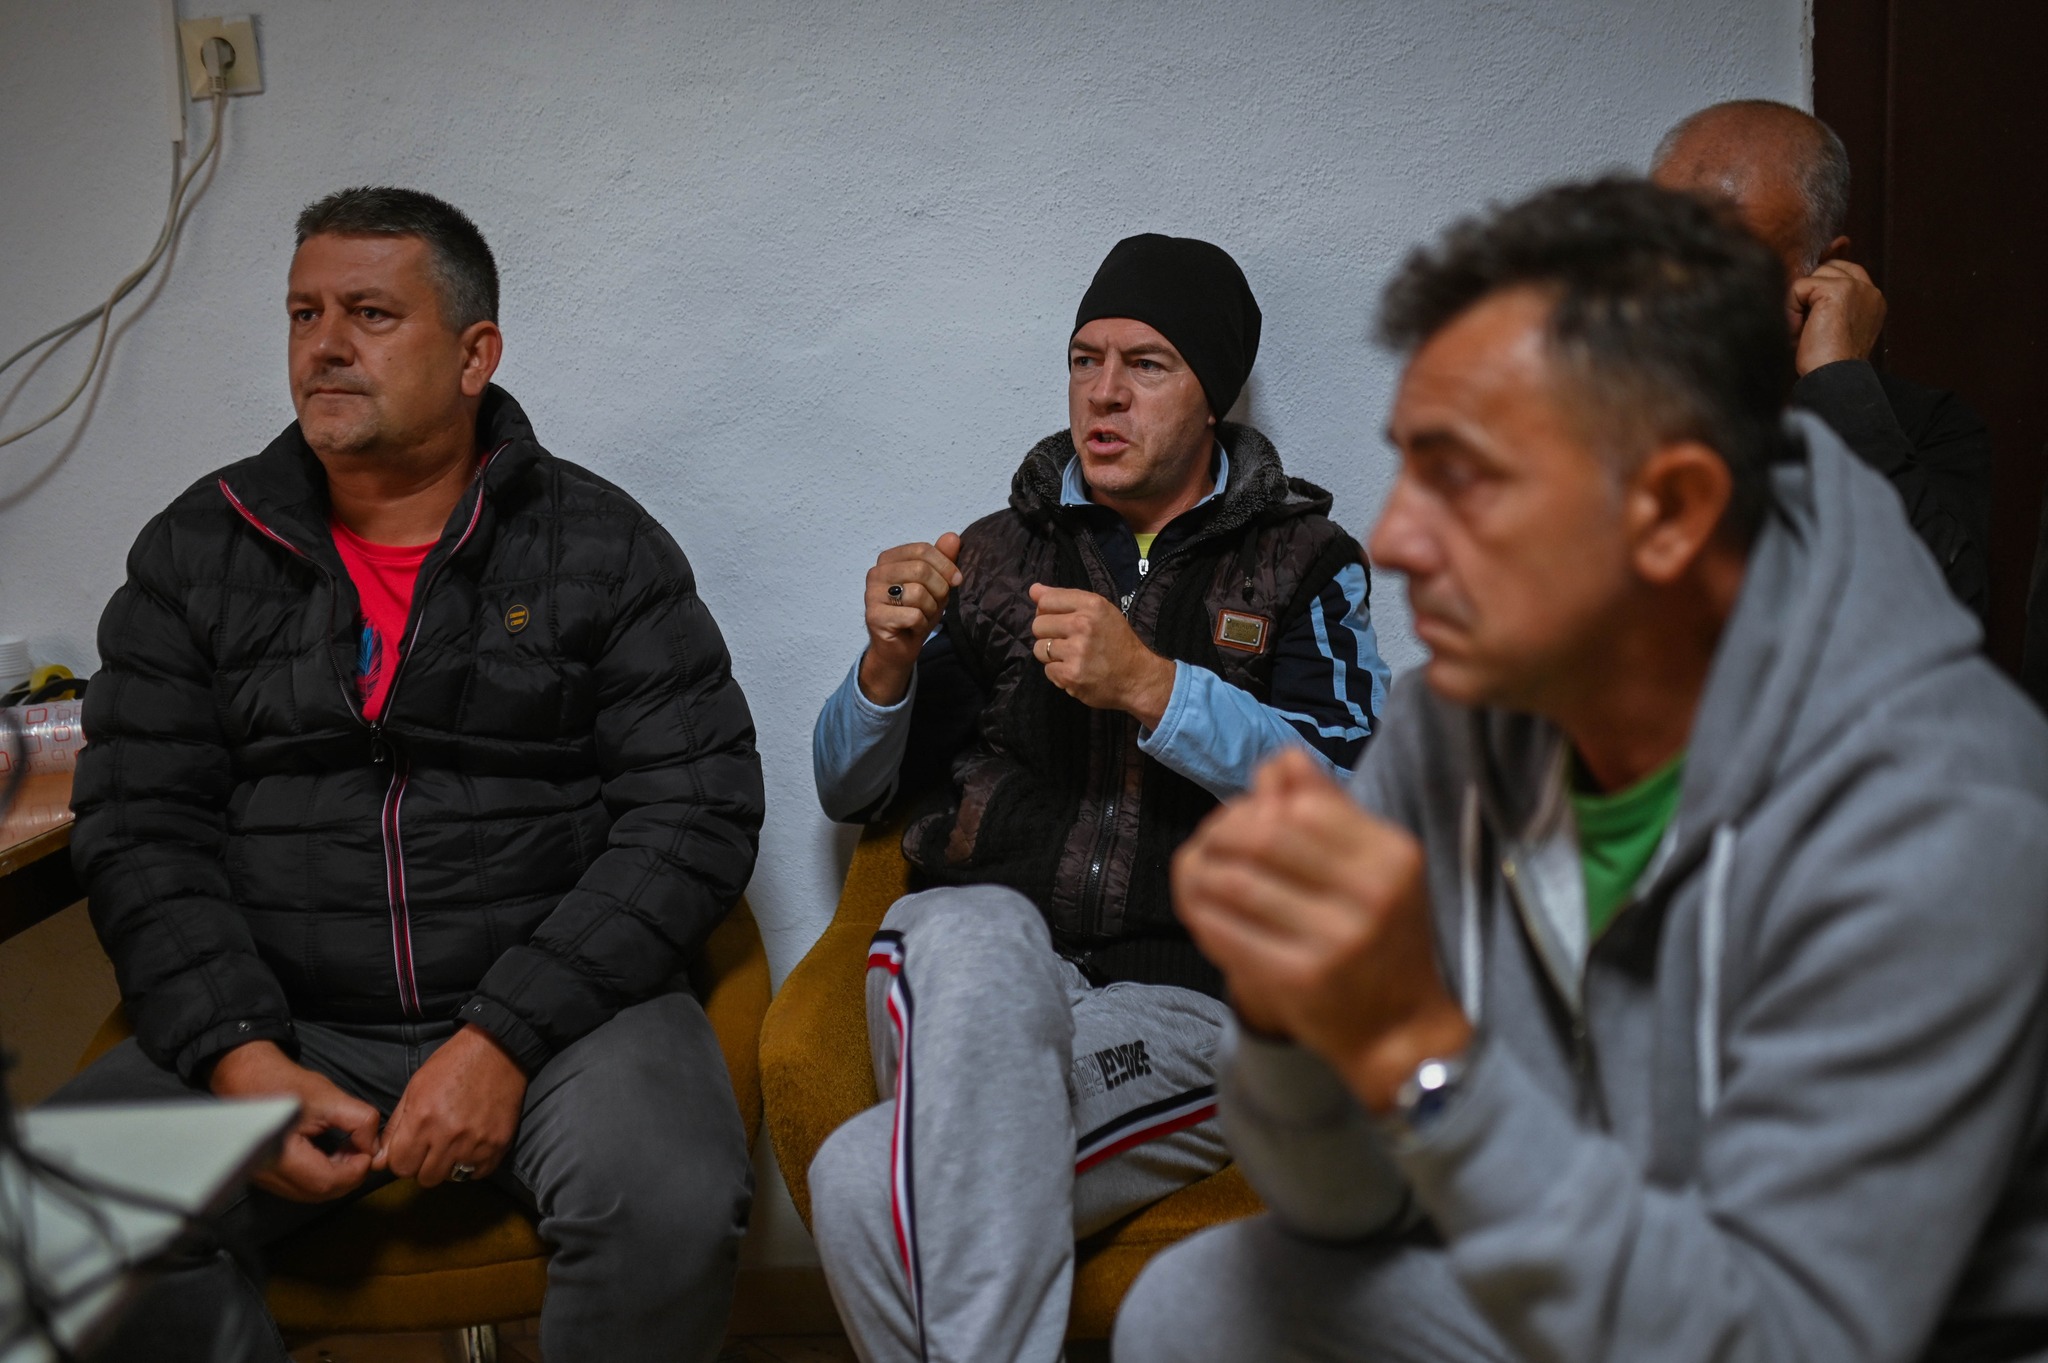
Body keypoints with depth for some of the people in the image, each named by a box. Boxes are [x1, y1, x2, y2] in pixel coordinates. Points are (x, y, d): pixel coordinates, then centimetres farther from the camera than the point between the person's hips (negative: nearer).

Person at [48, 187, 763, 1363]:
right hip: (277, 1028, 2)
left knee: (670, 1211, -32)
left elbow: (697, 812, -4)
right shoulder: (197, 552, 11)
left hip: (557, 1009, -2)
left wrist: (505, 1041, -15)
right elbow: (141, 832, 6)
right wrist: (240, 1059, -11)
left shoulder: (602, 546, 4)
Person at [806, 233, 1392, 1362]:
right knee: (978, 933, -37)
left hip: (1180, 1002, -3)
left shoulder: (1303, 563, 12)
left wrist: (1154, 688, -17)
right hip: (967, 972, 3)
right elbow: (847, 790, 18)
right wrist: (891, 660, -3)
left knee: (866, 1184, -31)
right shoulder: (998, 551, 19)